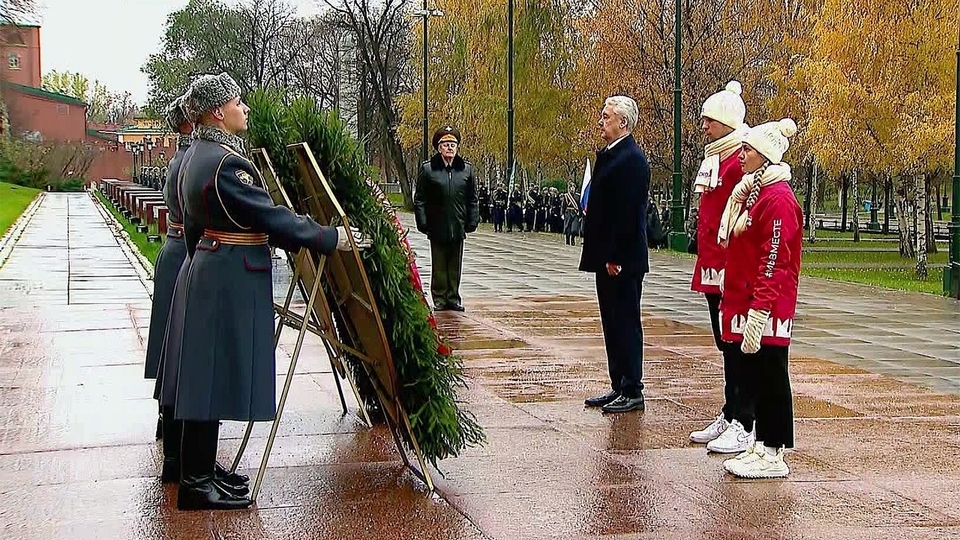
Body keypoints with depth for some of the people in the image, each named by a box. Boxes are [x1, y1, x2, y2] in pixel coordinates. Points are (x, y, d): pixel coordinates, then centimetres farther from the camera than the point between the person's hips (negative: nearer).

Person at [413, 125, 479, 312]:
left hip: (458, 227, 2)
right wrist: (423, 223, -7)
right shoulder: (427, 168, -2)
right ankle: (439, 299, 13)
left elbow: (472, 199, 10)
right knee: (439, 266, 5)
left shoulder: (467, 168, 6)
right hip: (437, 228, -2)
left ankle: (453, 298, 18)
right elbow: (419, 199, -1)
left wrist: (472, 222, 2)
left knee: (455, 266, 9)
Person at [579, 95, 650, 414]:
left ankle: (632, 392, 5)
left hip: (622, 260, -10)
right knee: (613, 324, 14)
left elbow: (628, 212, -21)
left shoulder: (631, 160, -16)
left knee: (626, 324, -3)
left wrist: (615, 257, -21)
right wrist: (603, 255, 15)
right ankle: (619, 387, 21)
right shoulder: (610, 155, 15)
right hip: (608, 258, 10)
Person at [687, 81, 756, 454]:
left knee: (737, 346, -3)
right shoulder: (713, 158, 15)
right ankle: (729, 416, 25)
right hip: (712, 270, 9)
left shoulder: (742, 160, -14)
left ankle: (744, 426, 3)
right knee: (724, 344, 15)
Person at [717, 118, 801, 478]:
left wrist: (758, 311, -23)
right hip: (744, 305, 10)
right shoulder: (749, 191, 15)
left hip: (765, 312, -10)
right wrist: (731, 300, 18)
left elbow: (774, 262, -20)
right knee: (752, 377, 13)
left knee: (769, 378, -2)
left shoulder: (778, 199, -15)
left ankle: (773, 456, 6)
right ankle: (761, 446, 22)